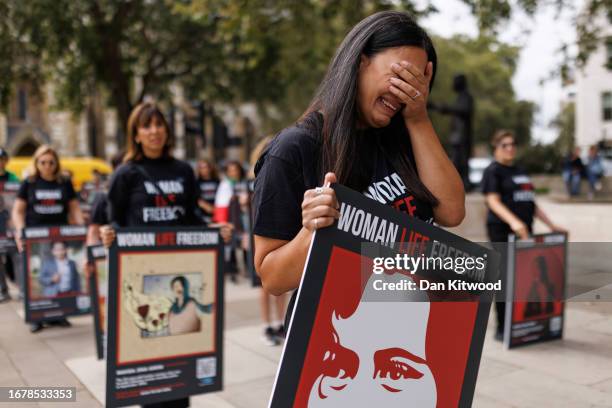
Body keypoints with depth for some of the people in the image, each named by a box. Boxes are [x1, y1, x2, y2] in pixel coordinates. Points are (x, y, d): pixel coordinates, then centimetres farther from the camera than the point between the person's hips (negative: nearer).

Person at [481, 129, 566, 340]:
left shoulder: (520, 172, 22)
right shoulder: (493, 171, -1)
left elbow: (531, 203, 25)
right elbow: (493, 201, -15)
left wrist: (551, 225, 18)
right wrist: (513, 221, -30)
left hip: (524, 232, 7)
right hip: (502, 232, -7)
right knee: (507, 277, -7)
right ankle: (502, 329, 1)